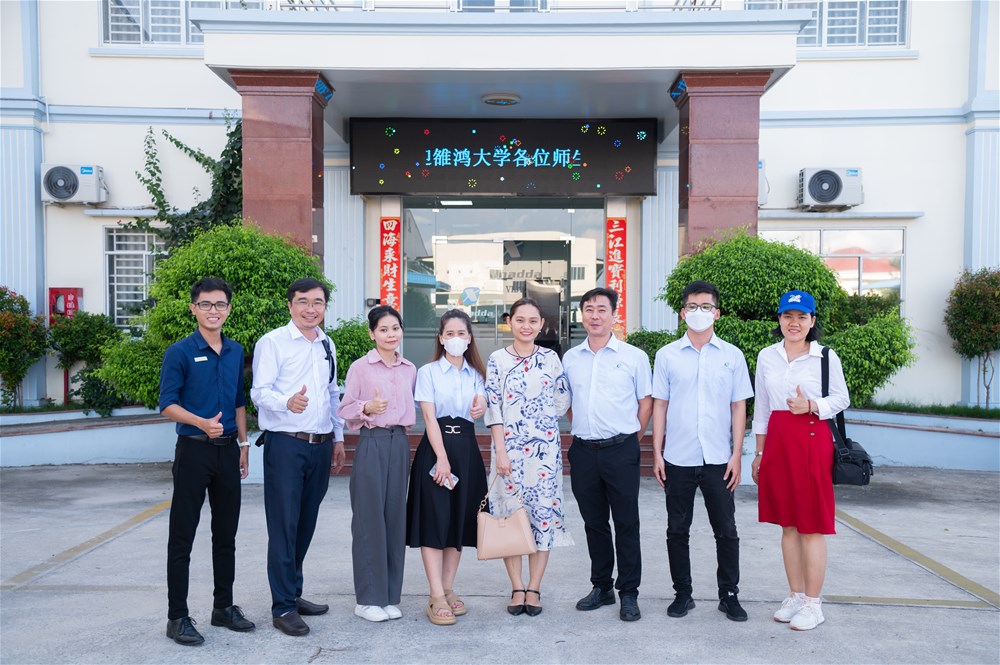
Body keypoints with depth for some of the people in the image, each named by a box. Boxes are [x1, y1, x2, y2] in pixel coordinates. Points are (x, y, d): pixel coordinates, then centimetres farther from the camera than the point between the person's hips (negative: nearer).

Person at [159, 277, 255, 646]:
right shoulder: (180, 352, -7)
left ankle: (224, 606, 25)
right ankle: (177, 616, 11)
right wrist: (202, 423, -26)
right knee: (182, 536, 1)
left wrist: (243, 443, 13)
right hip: (194, 450, -5)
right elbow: (168, 404, -11)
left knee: (226, 534, 13)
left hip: (228, 450, 5)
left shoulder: (236, 352, 10)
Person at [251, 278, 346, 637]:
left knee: (306, 524, 13)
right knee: (284, 526, -3)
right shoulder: (272, 342, -5)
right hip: (285, 445, -6)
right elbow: (260, 391, -15)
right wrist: (287, 402, -35)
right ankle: (283, 607, 5)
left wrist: (338, 438, 20)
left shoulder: (327, 345, 15)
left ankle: (293, 593, 26)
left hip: (321, 446, 6)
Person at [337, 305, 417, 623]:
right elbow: (344, 410, -3)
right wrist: (367, 407, -19)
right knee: (370, 519, -2)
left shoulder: (410, 370, 11)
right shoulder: (360, 367, -3)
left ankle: (390, 596, 18)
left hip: (400, 443, 5)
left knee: (395, 517, 7)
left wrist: (406, 421, 7)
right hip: (372, 443, -4)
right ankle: (368, 599, 9)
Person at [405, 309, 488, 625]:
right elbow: (429, 417, -8)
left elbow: (480, 409, 2)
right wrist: (442, 458, -17)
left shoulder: (475, 374, 13)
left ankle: (448, 590, 17)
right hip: (435, 447, -4)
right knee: (434, 520, -6)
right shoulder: (428, 372, 0)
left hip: (467, 448, 4)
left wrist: (480, 408, -23)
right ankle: (437, 598, -3)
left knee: (460, 520, 7)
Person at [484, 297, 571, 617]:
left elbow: (563, 399, 11)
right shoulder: (497, 359, 0)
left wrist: (543, 420, 6)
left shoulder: (551, 358, 5)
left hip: (545, 447, 1)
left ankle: (534, 589, 13)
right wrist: (501, 451, -9)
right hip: (509, 447, -1)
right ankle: (517, 588, 14)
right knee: (510, 513, 2)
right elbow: (493, 409, -4)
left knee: (544, 512, 2)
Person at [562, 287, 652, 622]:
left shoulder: (634, 356, -1)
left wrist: (630, 439, 3)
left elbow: (646, 402, 4)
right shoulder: (570, 358, 8)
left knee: (626, 524, 2)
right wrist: (582, 431, 12)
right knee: (594, 522, 13)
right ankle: (602, 587, 26)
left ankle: (629, 593, 13)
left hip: (620, 450, -3)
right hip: (583, 451, 4)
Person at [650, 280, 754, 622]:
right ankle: (682, 593, 22)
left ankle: (729, 595, 21)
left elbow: (738, 407, 5)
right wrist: (657, 453, 1)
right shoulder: (667, 355, 4)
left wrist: (737, 454, -1)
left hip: (718, 459, 0)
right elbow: (659, 405, 5)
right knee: (677, 530, 9)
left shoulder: (732, 356, 4)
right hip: (677, 459, 0)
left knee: (726, 530, 6)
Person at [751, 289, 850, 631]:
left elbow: (842, 398, 5)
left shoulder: (825, 356, -2)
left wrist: (812, 406, -14)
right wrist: (759, 453, 12)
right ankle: (795, 595, 23)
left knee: (812, 526, 0)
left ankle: (813, 603, 11)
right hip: (777, 440, 4)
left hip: (812, 439, -4)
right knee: (787, 524, 11)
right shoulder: (767, 356, 7)